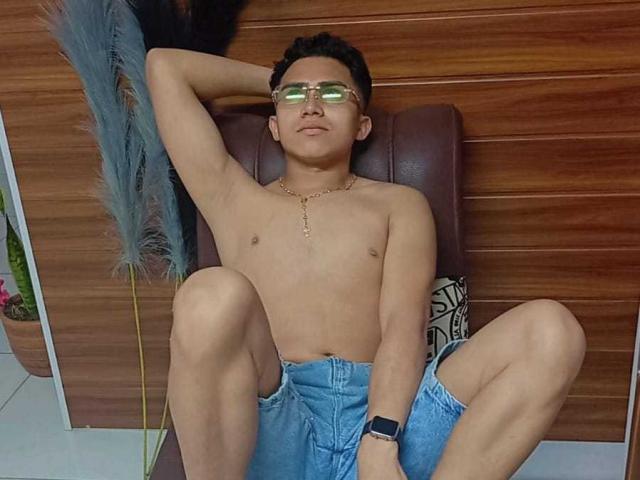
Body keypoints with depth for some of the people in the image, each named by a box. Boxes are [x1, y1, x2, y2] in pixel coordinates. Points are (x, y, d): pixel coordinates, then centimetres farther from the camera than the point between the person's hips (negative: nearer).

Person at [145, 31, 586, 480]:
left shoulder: (400, 204, 19)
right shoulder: (235, 199, 21)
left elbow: (404, 326, 2)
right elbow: (163, 66, 23)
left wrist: (379, 441, -15)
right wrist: (273, 79, 33)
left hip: (384, 412, 1)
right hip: (272, 429, 0)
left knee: (551, 330, -22)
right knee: (215, 294, -32)